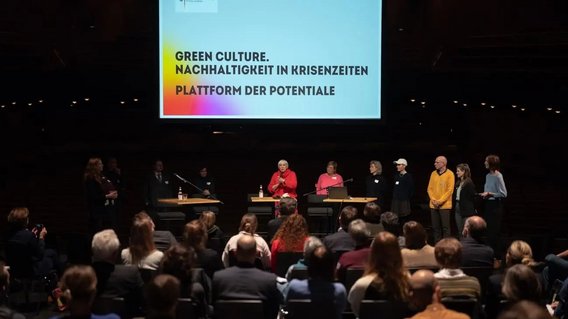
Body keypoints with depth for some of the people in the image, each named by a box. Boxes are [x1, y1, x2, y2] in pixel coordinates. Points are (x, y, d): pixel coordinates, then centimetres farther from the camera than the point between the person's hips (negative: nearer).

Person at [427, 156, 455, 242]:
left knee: (445, 227, -3)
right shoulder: (433, 173, 10)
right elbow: (430, 188, 10)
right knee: (435, 227, 7)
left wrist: (440, 201, -14)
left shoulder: (449, 174, -5)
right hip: (433, 205, 5)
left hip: (444, 205, -5)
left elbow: (450, 190, -10)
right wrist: (433, 199, -5)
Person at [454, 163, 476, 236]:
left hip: (466, 210, -8)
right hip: (458, 208, 8)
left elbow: (471, 197, -12)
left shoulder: (469, 183, -11)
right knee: (460, 231, 10)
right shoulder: (458, 183, 13)